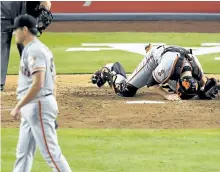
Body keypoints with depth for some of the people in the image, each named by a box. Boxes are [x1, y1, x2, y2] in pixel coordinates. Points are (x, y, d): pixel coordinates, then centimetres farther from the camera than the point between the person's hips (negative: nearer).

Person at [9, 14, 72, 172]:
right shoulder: (42, 49, 15)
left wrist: (18, 107, -20)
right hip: (31, 108, 11)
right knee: (23, 152, 12)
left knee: (51, 152, -9)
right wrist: (52, 106, 21)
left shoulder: (34, 50, -16)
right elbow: (52, 81, 19)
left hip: (38, 105, -11)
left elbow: (38, 84, -24)